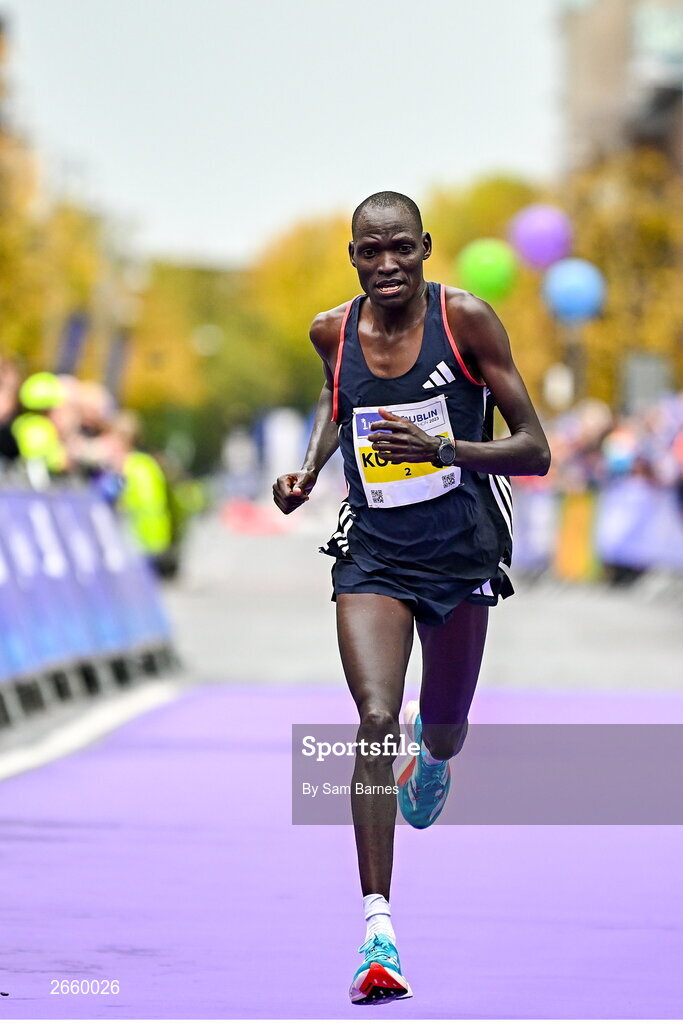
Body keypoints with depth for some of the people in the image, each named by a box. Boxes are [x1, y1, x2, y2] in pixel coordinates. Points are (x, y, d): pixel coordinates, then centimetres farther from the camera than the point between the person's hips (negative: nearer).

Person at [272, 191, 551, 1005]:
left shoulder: (465, 319, -12)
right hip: (373, 554, 1)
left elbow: (535, 450, -12)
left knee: (443, 731, 16)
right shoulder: (333, 332, -2)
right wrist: (308, 468, 7)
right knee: (375, 722, -19)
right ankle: (377, 926, -20)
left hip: (461, 553, -1)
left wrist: (445, 449, -28)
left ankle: (431, 752, 58)